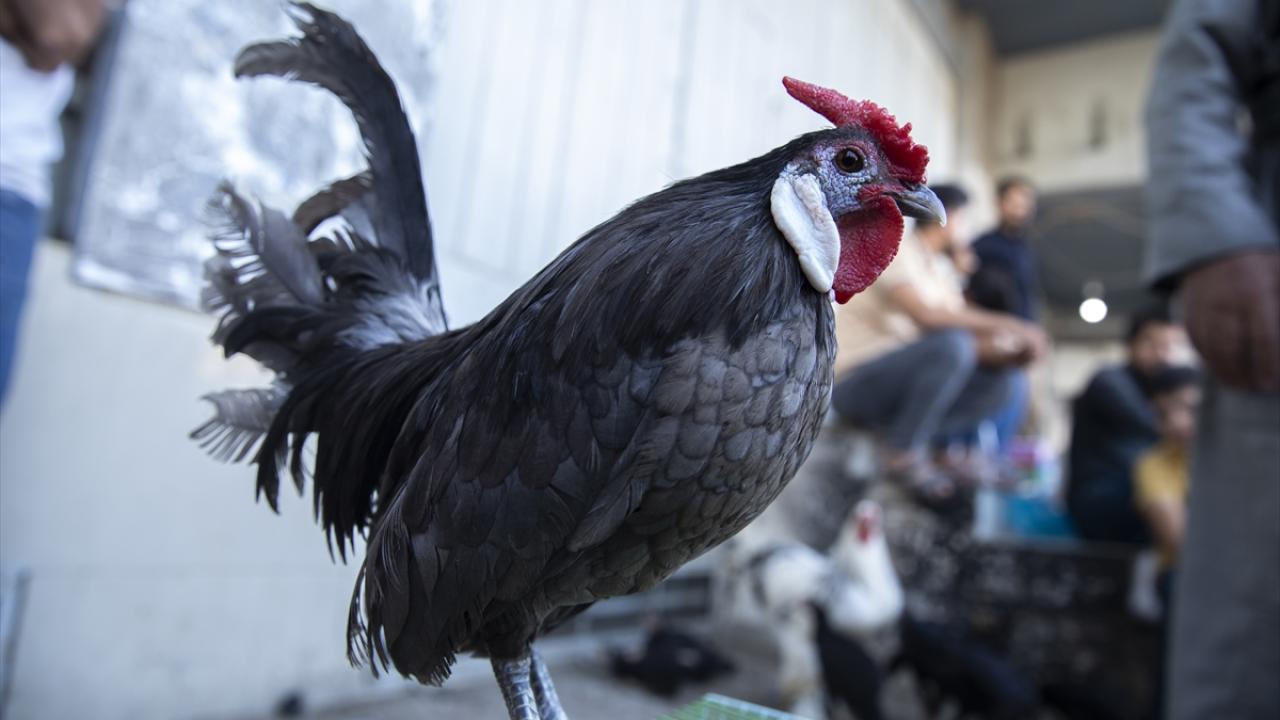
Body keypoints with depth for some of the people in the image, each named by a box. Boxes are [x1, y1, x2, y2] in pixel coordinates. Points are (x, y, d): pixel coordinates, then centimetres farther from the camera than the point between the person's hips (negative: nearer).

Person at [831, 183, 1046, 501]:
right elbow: (926, 314, -25)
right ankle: (904, 454, -19)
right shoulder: (895, 248, -9)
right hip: (855, 383, -9)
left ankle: (905, 437, -10)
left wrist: (1009, 350, -12)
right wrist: (1007, 324, -21)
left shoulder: (943, 269, 16)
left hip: (899, 379, 9)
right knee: (953, 344, -29)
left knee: (995, 382, 1)